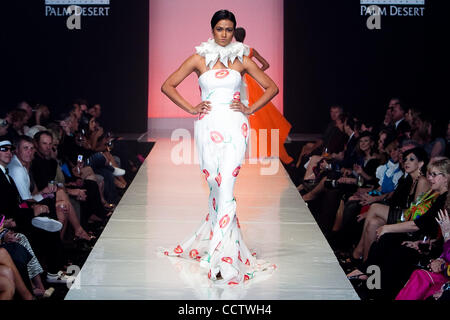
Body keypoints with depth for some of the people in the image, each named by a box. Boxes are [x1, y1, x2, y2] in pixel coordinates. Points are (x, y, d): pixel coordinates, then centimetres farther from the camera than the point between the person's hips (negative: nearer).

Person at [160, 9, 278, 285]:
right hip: (208, 127, 1)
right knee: (215, 186, 3)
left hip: (235, 127, -1)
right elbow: (168, 86, 9)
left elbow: (272, 87, 14)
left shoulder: (242, 60, 8)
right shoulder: (199, 59, 8)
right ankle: (218, 238, 18)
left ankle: (221, 256, -14)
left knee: (226, 186, -12)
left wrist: (250, 110, 3)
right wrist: (192, 109, 2)